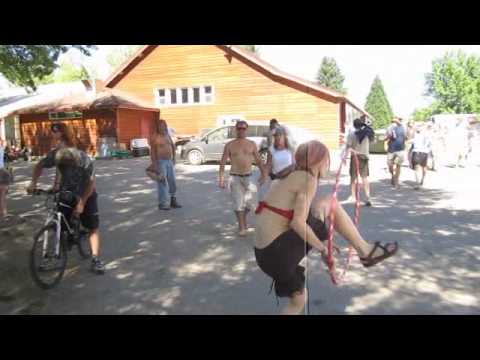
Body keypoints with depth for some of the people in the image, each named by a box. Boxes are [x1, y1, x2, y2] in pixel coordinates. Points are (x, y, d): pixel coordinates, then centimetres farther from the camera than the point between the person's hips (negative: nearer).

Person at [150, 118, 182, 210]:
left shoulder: (167, 135, 10)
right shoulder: (154, 137, -10)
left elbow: (173, 146, 22)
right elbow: (152, 151, -13)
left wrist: (173, 158, 18)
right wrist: (154, 164, -18)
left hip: (169, 162, 7)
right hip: (160, 162, -7)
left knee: (173, 182, 9)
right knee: (162, 184, -4)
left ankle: (173, 201, 22)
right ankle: (162, 204, 4)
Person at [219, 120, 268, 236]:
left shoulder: (252, 144, 6)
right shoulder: (229, 145, 0)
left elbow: (258, 161, 11)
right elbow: (223, 162, -1)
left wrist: (263, 174, 5)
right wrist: (221, 178, -7)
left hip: (248, 177, 2)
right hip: (235, 177, -2)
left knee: (251, 203, 3)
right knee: (239, 203, -3)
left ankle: (243, 217, 35)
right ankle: (242, 227, 11)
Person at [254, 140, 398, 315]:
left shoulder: (291, 178, 18)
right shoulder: (308, 179, -9)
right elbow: (298, 222, -21)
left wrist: (323, 242, 23)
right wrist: (323, 249, -9)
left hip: (265, 253, 9)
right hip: (277, 249, -9)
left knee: (298, 300, 26)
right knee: (330, 204, -1)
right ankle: (366, 251, 11)